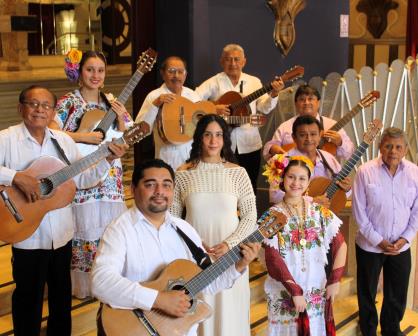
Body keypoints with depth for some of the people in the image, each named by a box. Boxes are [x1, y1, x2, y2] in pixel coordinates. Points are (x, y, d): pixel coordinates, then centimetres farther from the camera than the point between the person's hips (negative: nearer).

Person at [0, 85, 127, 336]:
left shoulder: (64, 141, 6)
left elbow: (81, 179, 8)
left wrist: (108, 160, -4)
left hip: (62, 233, 5)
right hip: (28, 236, -5)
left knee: (62, 295, 19)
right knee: (29, 298, 9)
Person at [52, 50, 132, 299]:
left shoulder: (111, 102, 9)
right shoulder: (68, 102, -3)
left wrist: (121, 116, -10)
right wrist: (84, 137, -23)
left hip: (109, 175, 4)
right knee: (85, 227, -1)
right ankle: (83, 284, 14)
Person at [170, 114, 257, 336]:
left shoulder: (237, 173, -1)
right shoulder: (183, 174, -1)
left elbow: (250, 216, 0)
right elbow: (172, 217, 2)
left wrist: (229, 244, -12)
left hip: (230, 255, 0)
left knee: (229, 311, 7)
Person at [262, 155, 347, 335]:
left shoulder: (319, 211, 1)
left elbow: (340, 245, 4)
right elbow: (273, 260, -11)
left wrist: (334, 280, -4)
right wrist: (295, 291, -15)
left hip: (316, 291, 3)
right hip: (284, 293, -2)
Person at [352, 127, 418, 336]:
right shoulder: (365, 172, -12)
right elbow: (359, 211, -11)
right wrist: (378, 241, -13)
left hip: (401, 246, 2)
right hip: (370, 245, -2)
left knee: (397, 295, 15)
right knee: (367, 293, 14)